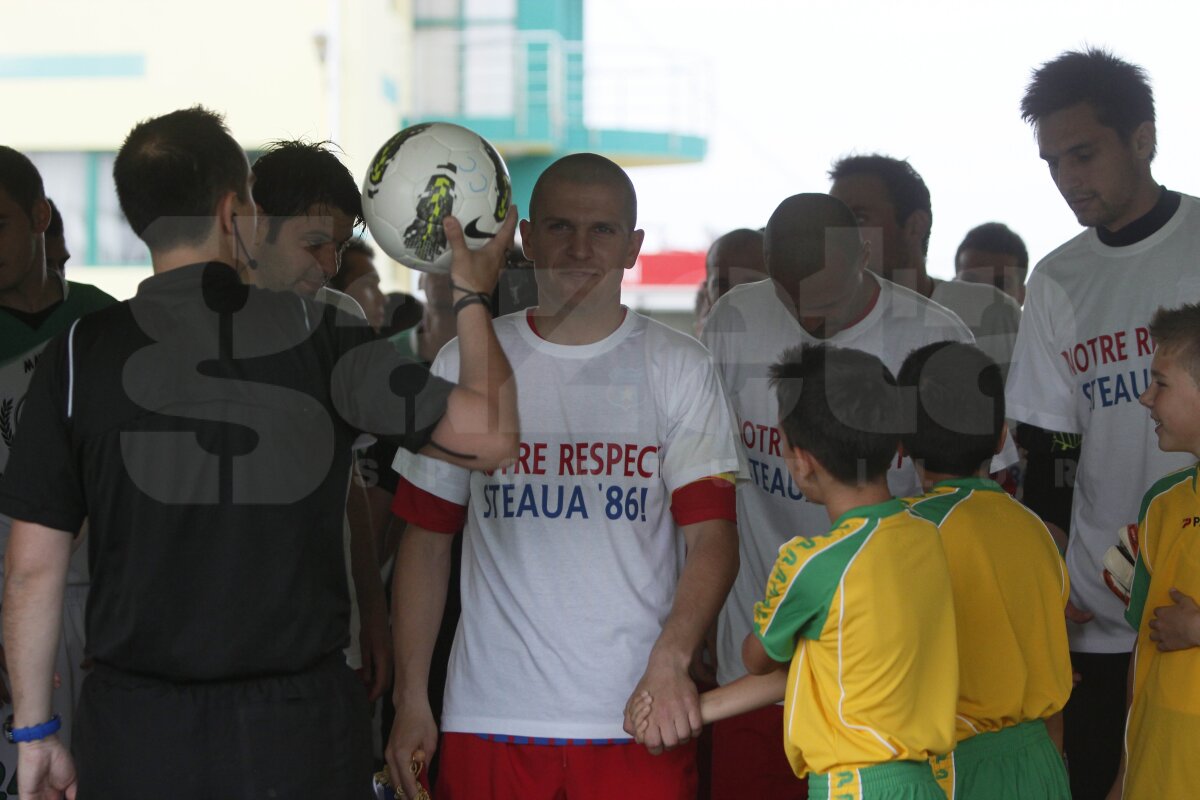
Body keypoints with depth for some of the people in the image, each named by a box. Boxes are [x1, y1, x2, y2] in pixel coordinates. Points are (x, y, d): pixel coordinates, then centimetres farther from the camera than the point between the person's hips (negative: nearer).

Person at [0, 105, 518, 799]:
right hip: (301, 731, -1)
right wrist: (473, 293, 10)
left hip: (137, 739, 1)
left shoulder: (80, 353, -2)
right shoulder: (315, 333, -5)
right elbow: (491, 435, -6)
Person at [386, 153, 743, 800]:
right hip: (490, 717, 1)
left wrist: (670, 660, -19)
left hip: (640, 719, -1)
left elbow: (712, 537, -3)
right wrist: (410, 699, 2)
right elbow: (427, 540, 9)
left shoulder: (678, 368, 4)